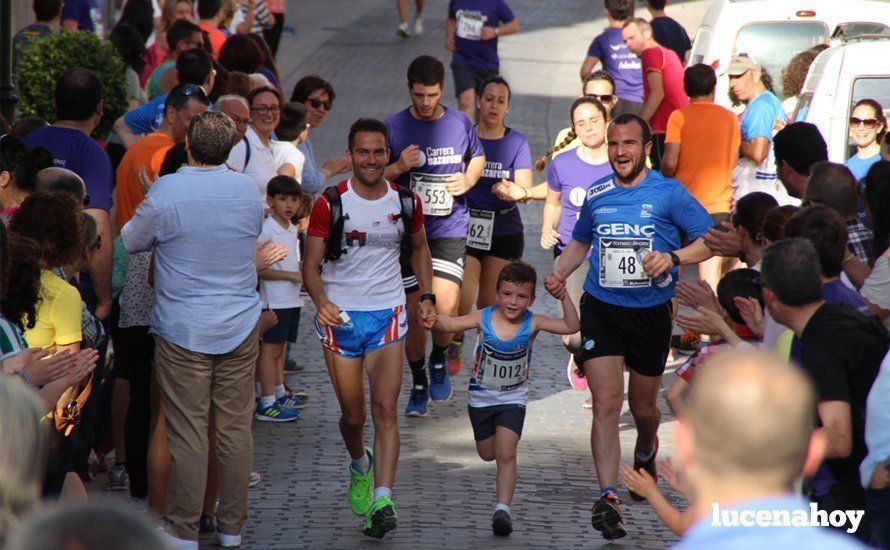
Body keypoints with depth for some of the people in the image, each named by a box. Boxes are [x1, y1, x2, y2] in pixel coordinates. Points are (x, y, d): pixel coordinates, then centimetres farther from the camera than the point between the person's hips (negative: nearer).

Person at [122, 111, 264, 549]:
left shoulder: (166, 192, -13)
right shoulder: (248, 190, 1)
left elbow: (131, 242, 0)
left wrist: (142, 210, 22)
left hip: (183, 329, -4)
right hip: (240, 325, 4)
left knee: (187, 431, 0)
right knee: (236, 427, 9)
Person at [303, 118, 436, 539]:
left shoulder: (406, 202, 2)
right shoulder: (330, 204, -6)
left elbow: (419, 249, 21)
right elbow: (311, 263, -5)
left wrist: (426, 297, 11)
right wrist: (321, 302, -24)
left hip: (388, 315, 1)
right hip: (340, 316, -1)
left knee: (384, 408, -13)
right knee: (352, 415, 7)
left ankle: (382, 501, -18)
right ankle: (360, 465, 41)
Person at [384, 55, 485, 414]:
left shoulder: (460, 124, 2)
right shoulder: (393, 127, -2)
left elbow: (478, 157, 21)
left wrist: (468, 180, 0)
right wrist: (398, 168, -16)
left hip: (450, 230, 0)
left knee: (444, 306, -15)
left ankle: (439, 360, 17)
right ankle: (418, 385, 22)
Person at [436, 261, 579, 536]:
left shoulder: (532, 323, -19)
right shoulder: (483, 318, -18)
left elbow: (572, 327, -25)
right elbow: (450, 324, -14)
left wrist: (564, 297, -36)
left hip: (513, 398, -2)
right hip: (480, 397, 2)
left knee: (506, 453, -15)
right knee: (487, 454, 18)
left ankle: (503, 508, -12)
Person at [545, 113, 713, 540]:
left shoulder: (669, 193, -5)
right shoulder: (596, 195, 5)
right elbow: (580, 242, 21)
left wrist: (673, 257, -21)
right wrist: (559, 274, 2)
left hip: (651, 312, -1)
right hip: (601, 310, 1)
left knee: (643, 407, 16)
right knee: (606, 404, -14)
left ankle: (645, 453, 51)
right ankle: (608, 497, -17)